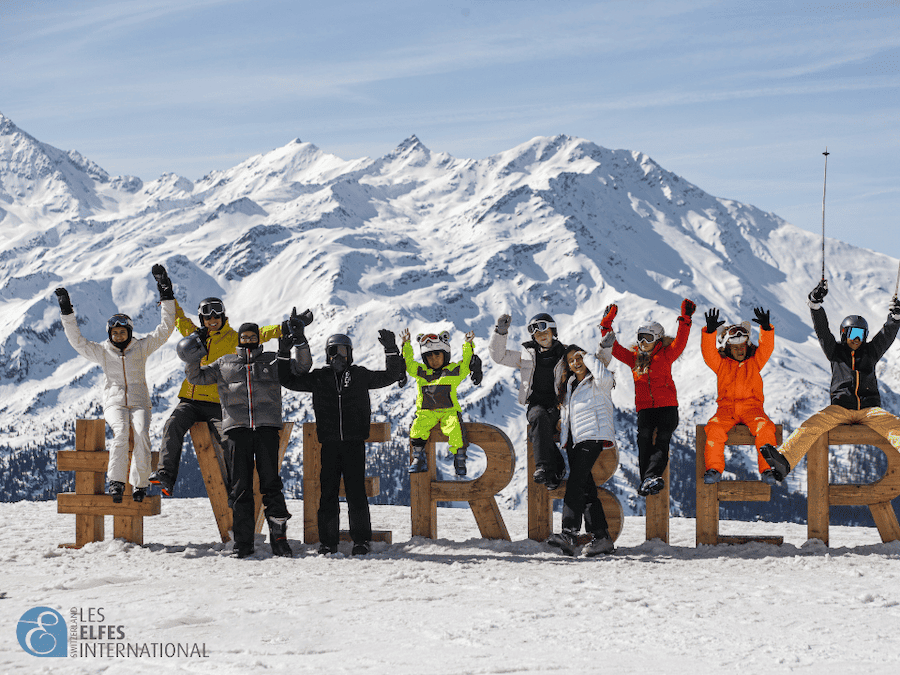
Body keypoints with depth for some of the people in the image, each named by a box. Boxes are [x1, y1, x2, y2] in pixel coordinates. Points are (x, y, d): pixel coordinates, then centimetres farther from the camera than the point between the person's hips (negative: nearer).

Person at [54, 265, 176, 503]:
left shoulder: (141, 347, 9)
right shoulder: (102, 351, 11)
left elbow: (165, 330, 5)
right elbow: (77, 341, 6)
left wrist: (166, 297, -2)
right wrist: (67, 313, -1)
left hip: (139, 404, 0)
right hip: (114, 404, 0)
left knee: (142, 433, -30)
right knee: (121, 430, -32)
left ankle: (140, 483, -24)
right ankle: (116, 482, -35)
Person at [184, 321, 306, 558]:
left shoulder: (272, 360, 17)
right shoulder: (225, 363, 20)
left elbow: (303, 366, 16)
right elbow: (196, 377, 22)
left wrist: (300, 341, 0)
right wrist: (192, 360, 2)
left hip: (267, 426, -1)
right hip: (237, 427, 1)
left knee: (271, 483, -6)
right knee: (241, 486, -1)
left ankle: (278, 538, -5)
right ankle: (243, 542, 0)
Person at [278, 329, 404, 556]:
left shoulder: (360, 375, 9)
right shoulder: (318, 377, 11)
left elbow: (391, 376, 12)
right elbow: (290, 380, 18)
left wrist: (391, 350, 1)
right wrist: (282, 360, 8)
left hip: (354, 443, -1)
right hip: (329, 444, 1)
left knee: (356, 491, -4)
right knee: (328, 492, 1)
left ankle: (362, 539, 4)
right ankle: (328, 541, 8)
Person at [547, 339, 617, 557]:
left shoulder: (596, 383, 0)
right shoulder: (569, 385, 24)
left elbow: (604, 377, -24)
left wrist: (587, 357, -10)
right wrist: (563, 438, 19)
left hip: (593, 438, -9)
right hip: (574, 441, 9)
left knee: (575, 483, -22)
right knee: (586, 490, 4)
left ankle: (569, 534, -33)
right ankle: (601, 537, 4)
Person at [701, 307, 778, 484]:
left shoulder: (754, 362, 19)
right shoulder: (721, 364, 17)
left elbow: (766, 348, 4)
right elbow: (708, 352, 0)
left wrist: (766, 328, -14)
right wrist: (710, 330, -17)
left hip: (751, 407, 0)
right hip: (727, 408, 0)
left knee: (764, 427, -30)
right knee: (715, 428, -30)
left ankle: (767, 468, -28)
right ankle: (714, 469, -27)